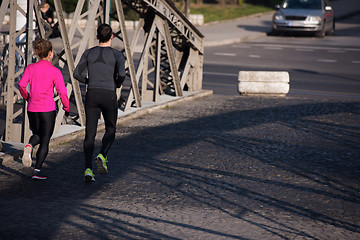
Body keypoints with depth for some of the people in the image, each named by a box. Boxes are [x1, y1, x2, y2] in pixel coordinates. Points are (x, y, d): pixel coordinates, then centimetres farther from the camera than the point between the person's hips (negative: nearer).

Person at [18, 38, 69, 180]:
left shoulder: (30, 68, 1)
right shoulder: (55, 71, -7)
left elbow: (21, 85, -7)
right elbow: (62, 92, -10)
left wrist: (27, 98, 11)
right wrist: (66, 107, 5)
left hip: (32, 108, 3)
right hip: (48, 109, -3)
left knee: (37, 135, 24)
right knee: (45, 140, 6)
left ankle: (29, 146, -10)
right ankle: (37, 170, 0)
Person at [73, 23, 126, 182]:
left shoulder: (88, 53, 8)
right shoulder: (117, 54, -1)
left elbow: (77, 74, 3)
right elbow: (121, 74, -16)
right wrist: (117, 84, 5)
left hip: (91, 95, 2)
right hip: (109, 96, -2)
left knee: (90, 133, 4)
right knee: (110, 130, 16)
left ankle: (88, 168, -10)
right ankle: (102, 156, -12)